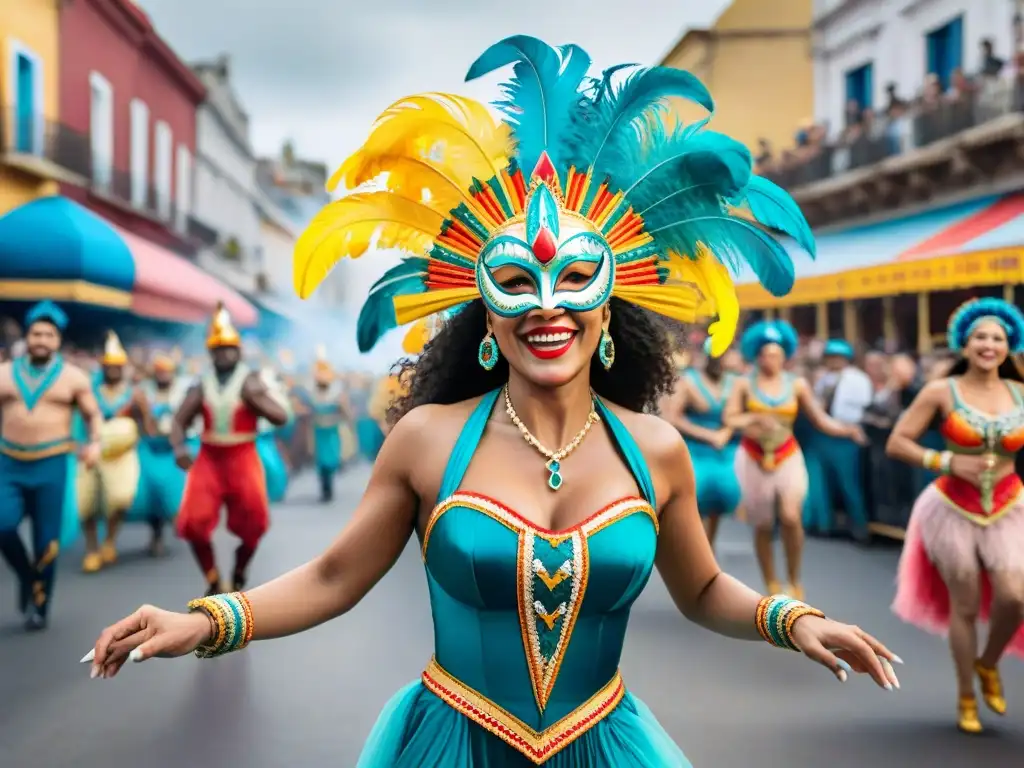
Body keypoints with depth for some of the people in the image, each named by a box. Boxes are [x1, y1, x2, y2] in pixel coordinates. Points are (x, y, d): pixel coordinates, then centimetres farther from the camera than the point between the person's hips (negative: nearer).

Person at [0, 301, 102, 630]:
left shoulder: (73, 377, 3)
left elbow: (93, 415, 9)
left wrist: (95, 443, -8)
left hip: (50, 466, -1)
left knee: (46, 540, 2)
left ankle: (39, 605, 18)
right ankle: (26, 578, 13)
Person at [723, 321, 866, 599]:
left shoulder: (797, 385, 0)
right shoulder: (745, 384, -2)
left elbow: (820, 419, 0)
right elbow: (730, 419, -9)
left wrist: (846, 430, -16)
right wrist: (756, 419, -25)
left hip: (788, 457, 0)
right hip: (753, 459, 0)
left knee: (791, 517, -20)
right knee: (763, 526, 6)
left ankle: (794, 581, 0)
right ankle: (771, 587, 22)